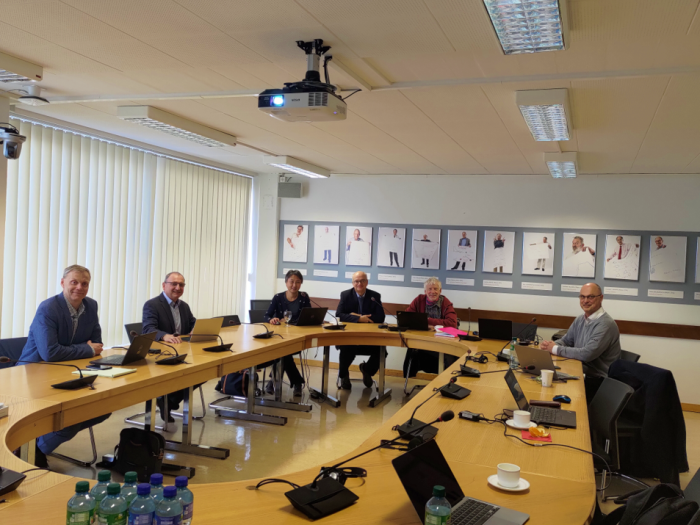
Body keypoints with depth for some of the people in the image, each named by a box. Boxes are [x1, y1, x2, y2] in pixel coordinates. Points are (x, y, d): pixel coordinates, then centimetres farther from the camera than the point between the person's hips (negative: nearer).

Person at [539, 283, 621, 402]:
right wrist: (551, 345, -5)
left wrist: (556, 349, -16)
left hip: (598, 382, -7)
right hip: (582, 374, 7)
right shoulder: (580, 319, 9)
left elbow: (587, 354, -26)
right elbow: (566, 341, 19)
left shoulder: (606, 324, -18)